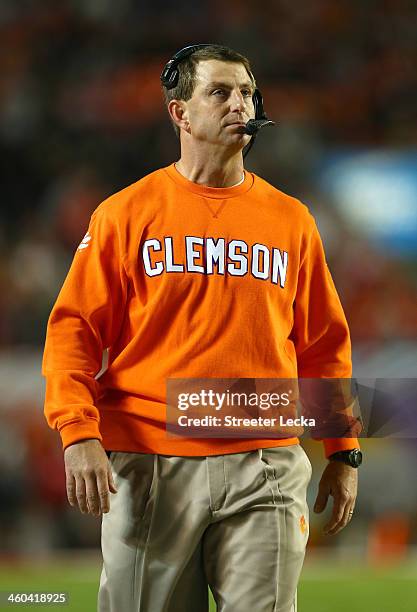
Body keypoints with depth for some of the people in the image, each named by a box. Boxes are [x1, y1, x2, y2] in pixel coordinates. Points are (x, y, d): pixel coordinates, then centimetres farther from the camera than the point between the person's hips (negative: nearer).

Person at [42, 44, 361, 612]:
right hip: (148, 465, -1)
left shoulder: (291, 220, 12)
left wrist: (343, 453, 11)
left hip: (265, 468, 2)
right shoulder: (126, 213, 5)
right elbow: (75, 330, 1)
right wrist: (78, 433, -12)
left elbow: (324, 346, 16)